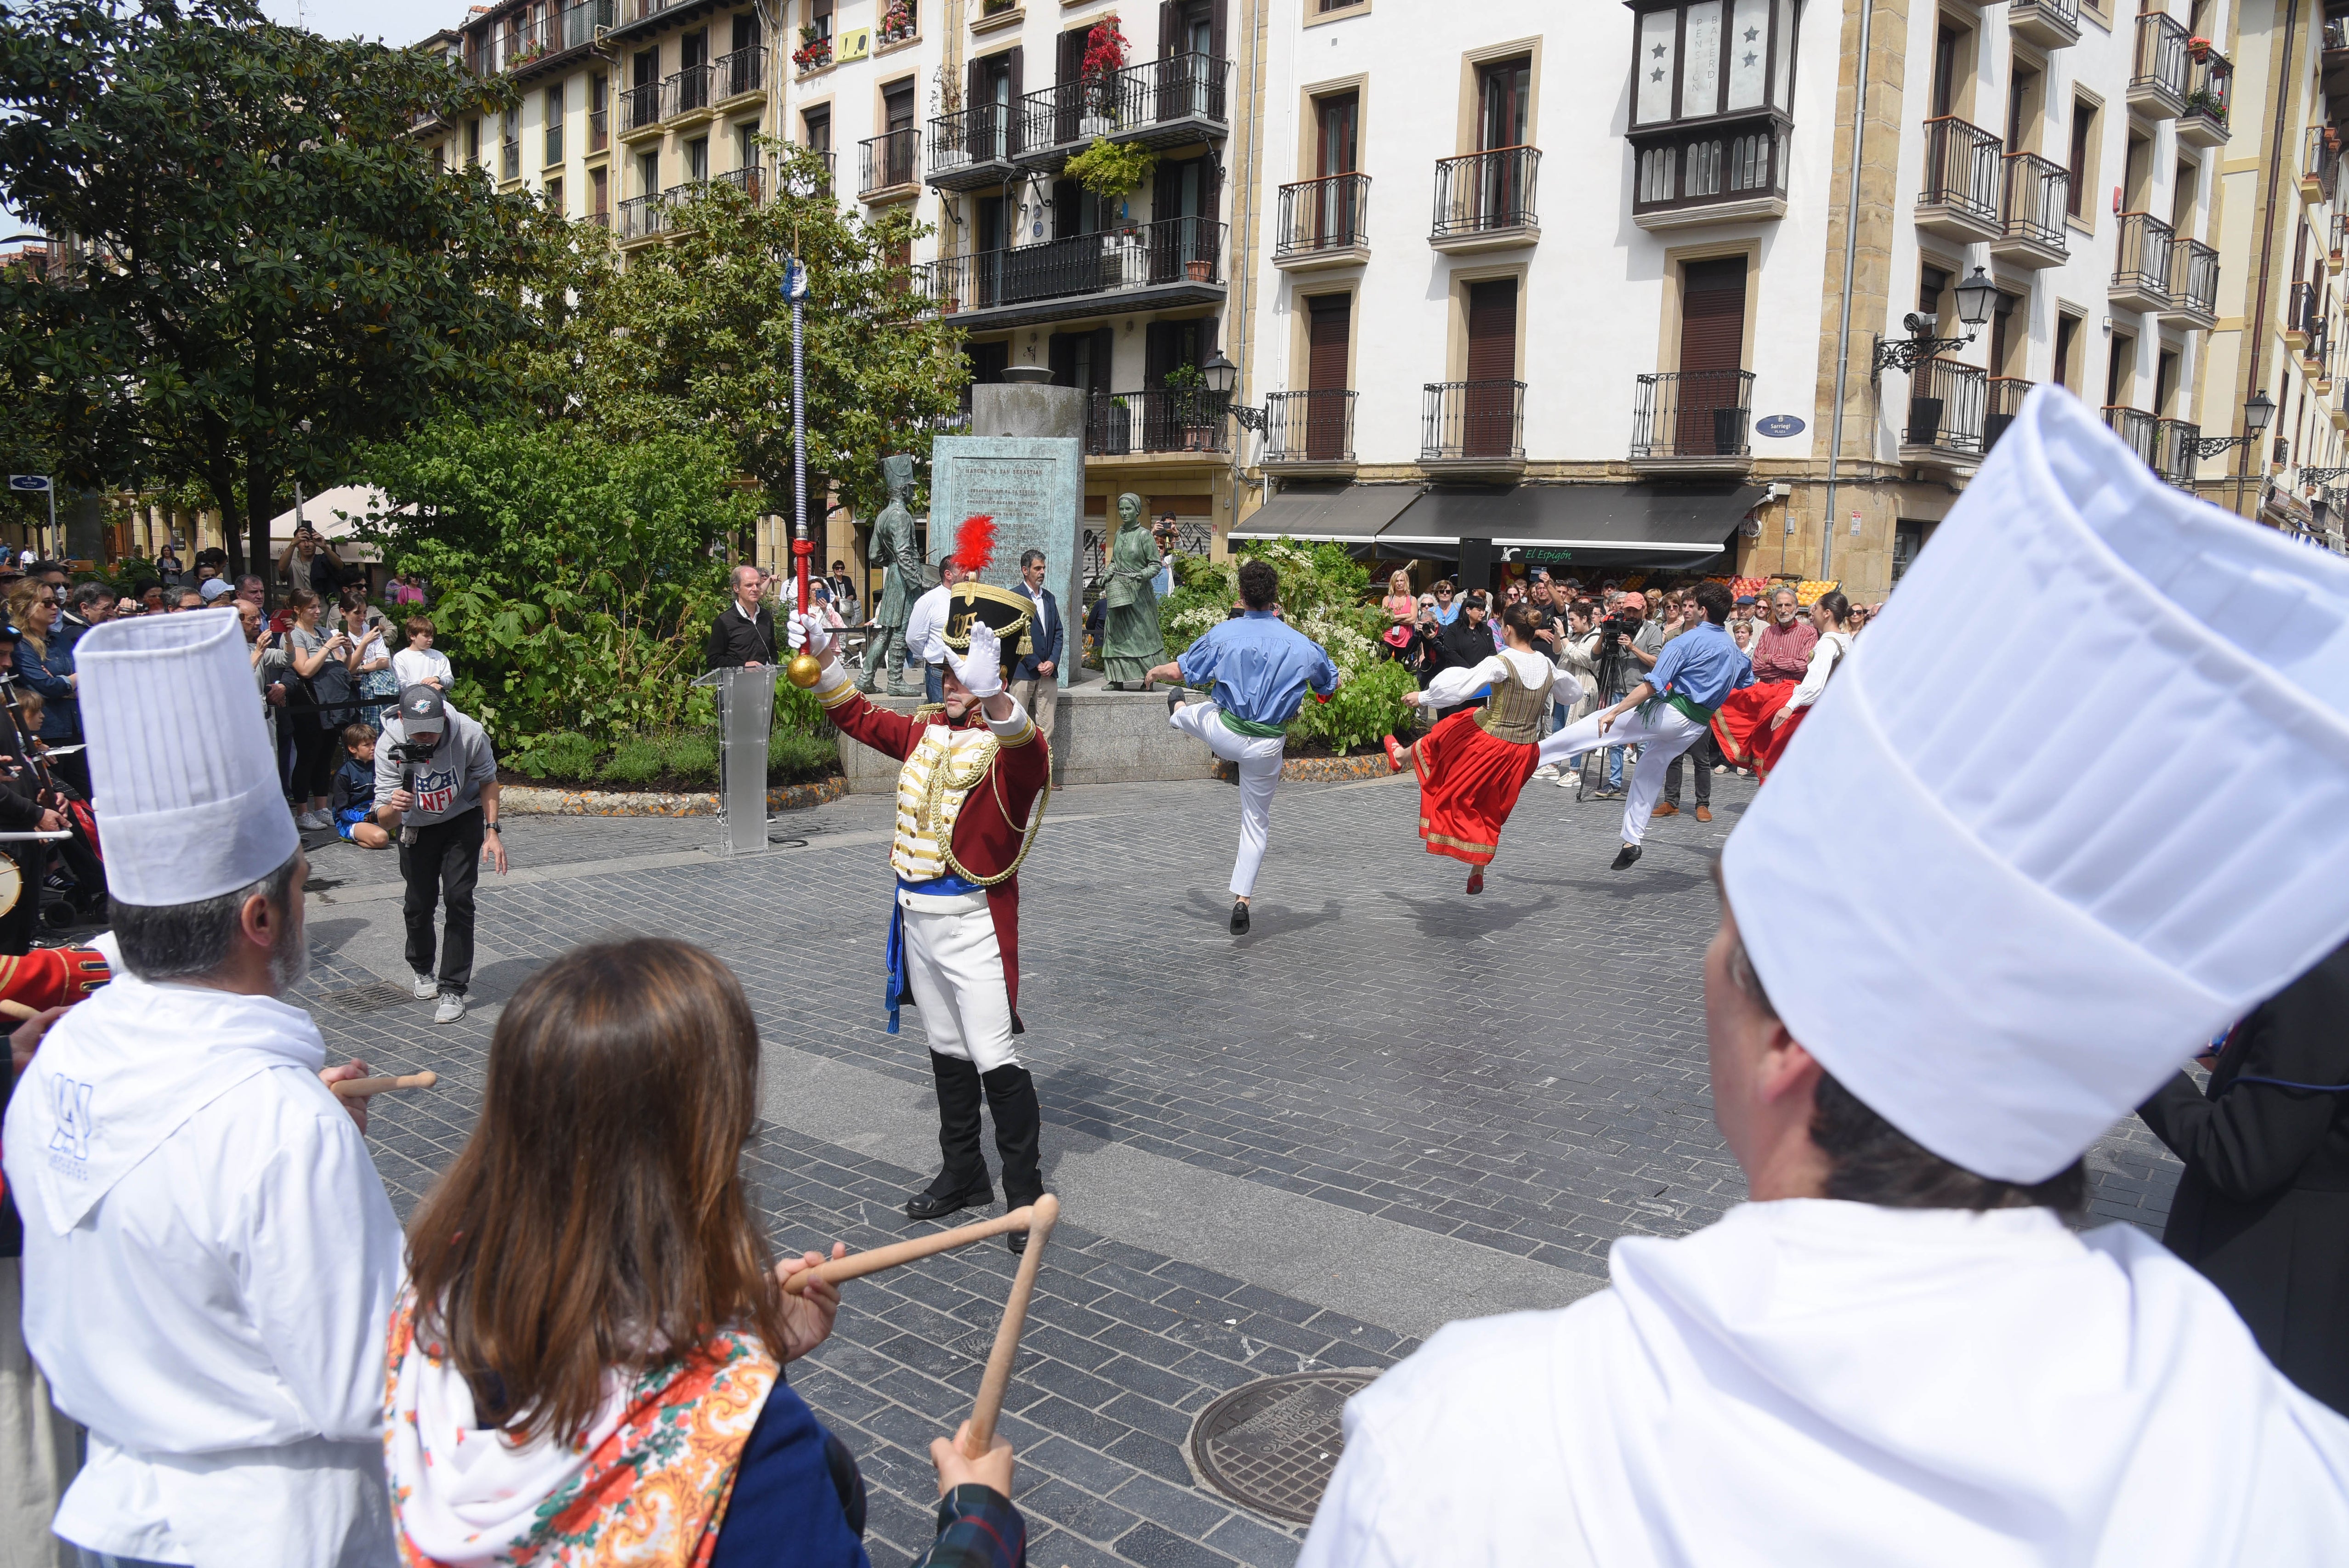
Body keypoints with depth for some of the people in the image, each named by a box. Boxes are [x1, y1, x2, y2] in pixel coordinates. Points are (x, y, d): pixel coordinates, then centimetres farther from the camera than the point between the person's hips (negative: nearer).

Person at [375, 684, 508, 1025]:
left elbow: (487, 780, -8)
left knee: (458, 899, -11)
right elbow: (384, 822, -28)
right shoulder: (389, 746, -30)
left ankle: (453, 990, -3)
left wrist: (492, 831, -13)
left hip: (463, 820, -1)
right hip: (417, 827, 1)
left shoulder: (468, 734, -30)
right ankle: (423, 971, 35)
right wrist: (393, 808, -51)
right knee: (419, 904, 5)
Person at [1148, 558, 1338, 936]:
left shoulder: (1223, 634, -13)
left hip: (1224, 732, 0)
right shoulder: (1301, 644, -9)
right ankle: (1241, 900, 10)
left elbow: (1178, 672, -4)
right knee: (1257, 824, 14)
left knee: (1194, 712, 35)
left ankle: (1176, 713, 72)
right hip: (1267, 746, 0)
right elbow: (1332, 685, 8)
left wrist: (1154, 672, 19)